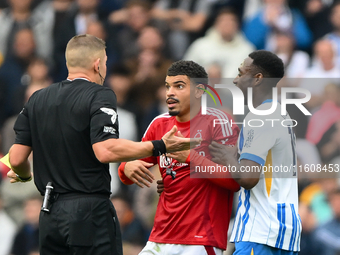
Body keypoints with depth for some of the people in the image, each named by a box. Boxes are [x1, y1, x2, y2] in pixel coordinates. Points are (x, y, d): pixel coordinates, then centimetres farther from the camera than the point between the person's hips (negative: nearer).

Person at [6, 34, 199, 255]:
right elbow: (105, 150, -21)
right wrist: (160, 147, -16)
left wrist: (24, 176, 32)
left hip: (49, 216, 6)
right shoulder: (100, 96, -7)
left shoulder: (37, 99, 11)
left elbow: (17, 159, 9)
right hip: (89, 210, -6)